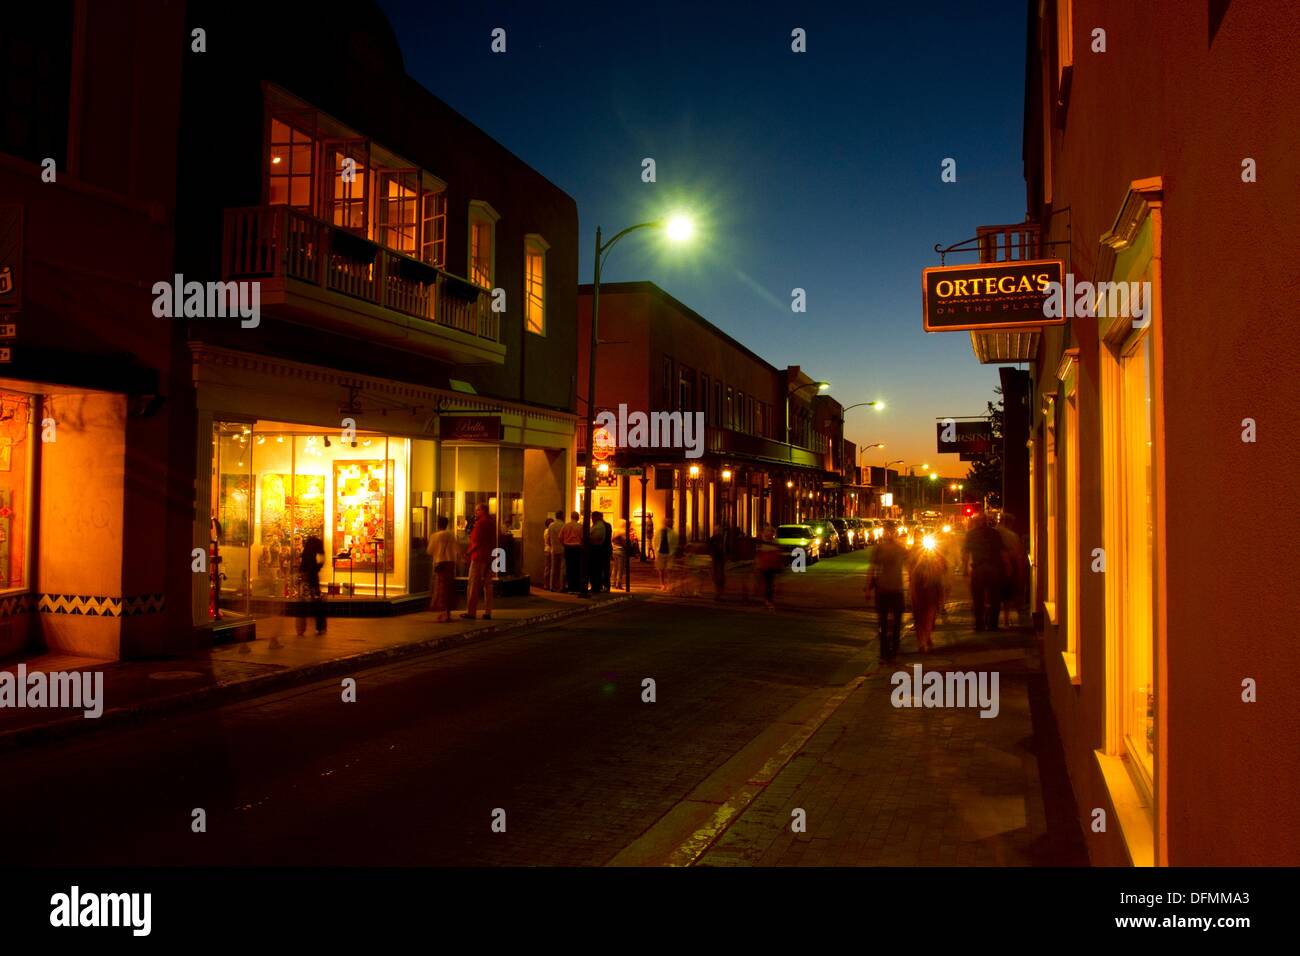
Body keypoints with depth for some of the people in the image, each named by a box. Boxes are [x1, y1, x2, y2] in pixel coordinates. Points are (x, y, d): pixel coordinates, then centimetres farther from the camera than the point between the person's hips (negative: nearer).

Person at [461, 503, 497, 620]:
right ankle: (487, 612, 6)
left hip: (479, 557, -7)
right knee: (487, 584, 8)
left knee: (474, 585, -3)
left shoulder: (480, 523, -11)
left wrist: (470, 551, -1)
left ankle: (471, 612, -3)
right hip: (491, 557, 7)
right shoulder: (493, 522, 13)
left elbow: (475, 540, -14)